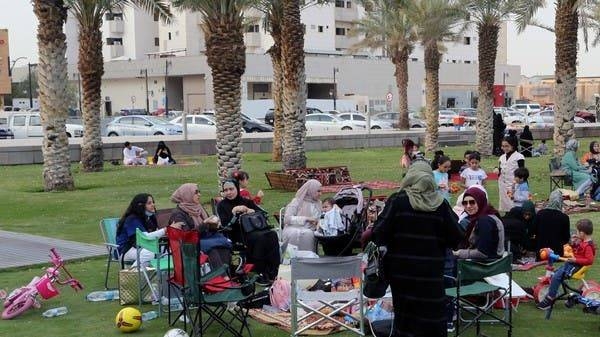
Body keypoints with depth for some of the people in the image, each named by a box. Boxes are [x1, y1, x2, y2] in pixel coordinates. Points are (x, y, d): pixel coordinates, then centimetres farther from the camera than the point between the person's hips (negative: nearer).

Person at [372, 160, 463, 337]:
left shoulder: (397, 201, -8)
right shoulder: (441, 204, -5)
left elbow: (379, 234, -12)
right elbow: (455, 239, -3)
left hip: (402, 270, 0)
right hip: (431, 271, 0)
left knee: (405, 314, 13)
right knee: (433, 318, 8)